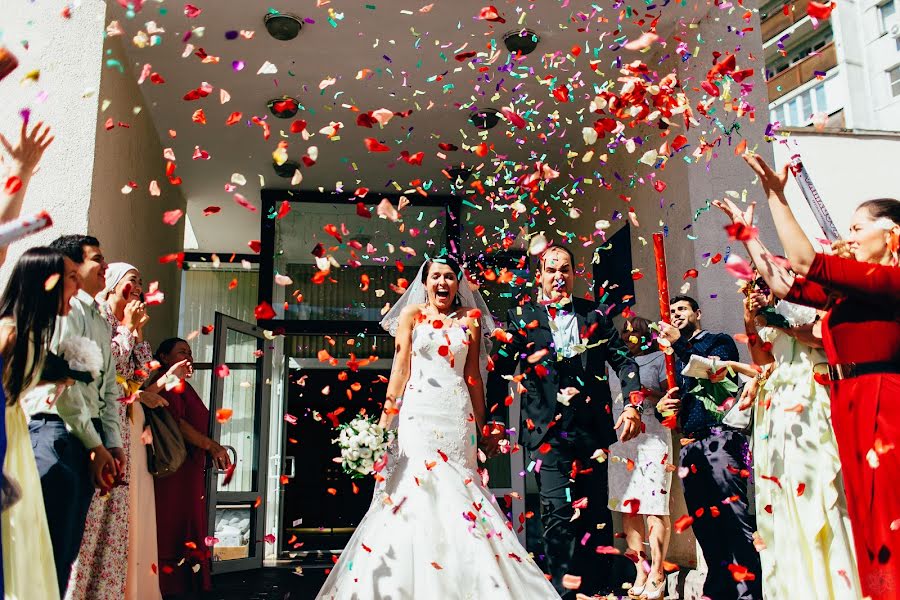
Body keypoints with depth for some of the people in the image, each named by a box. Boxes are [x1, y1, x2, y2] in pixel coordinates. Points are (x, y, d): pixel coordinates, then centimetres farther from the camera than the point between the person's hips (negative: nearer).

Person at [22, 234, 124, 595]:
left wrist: (113, 442, 10)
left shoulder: (101, 321, 19)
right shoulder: (65, 308, -7)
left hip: (89, 435, 8)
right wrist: (94, 443, -12)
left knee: (68, 547, 11)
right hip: (58, 428, -8)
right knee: (52, 542, -7)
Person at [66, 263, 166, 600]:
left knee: (116, 505, 6)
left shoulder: (127, 325, 22)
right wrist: (129, 327, -5)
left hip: (124, 425, 8)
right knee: (94, 502, -10)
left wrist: (138, 331, 9)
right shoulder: (98, 314, -1)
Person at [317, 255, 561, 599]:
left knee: (458, 490, 0)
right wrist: (385, 418, -5)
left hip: (459, 414, 2)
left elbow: (473, 376, 14)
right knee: (419, 485, -10)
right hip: (420, 410, -2)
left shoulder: (470, 320, 13)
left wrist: (482, 425, 14)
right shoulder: (411, 315, 7)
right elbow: (400, 369, 2)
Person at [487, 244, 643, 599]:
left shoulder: (594, 314, 11)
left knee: (597, 513, 10)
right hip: (547, 431, -2)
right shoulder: (523, 317, 5)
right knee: (559, 514, -6)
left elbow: (623, 360, 10)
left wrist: (632, 404, -2)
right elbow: (500, 371, 2)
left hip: (594, 428, 3)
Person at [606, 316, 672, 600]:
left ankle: (656, 573, -1)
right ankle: (640, 571, 10)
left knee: (654, 506, -7)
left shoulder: (659, 359, 5)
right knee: (627, 507, 4)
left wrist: (649, 394, -18)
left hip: (652, 437, -5)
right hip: (620, 440, 5)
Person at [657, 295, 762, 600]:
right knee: (703, 519, 6)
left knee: (734, 513, -13)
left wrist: (679, 344, -13)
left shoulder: (719, 341, 8)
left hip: (719, 438, -6)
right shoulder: (676, 357, 24)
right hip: (690, 444, 6)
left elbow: (713, 372, -11)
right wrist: (663, 406, 4)